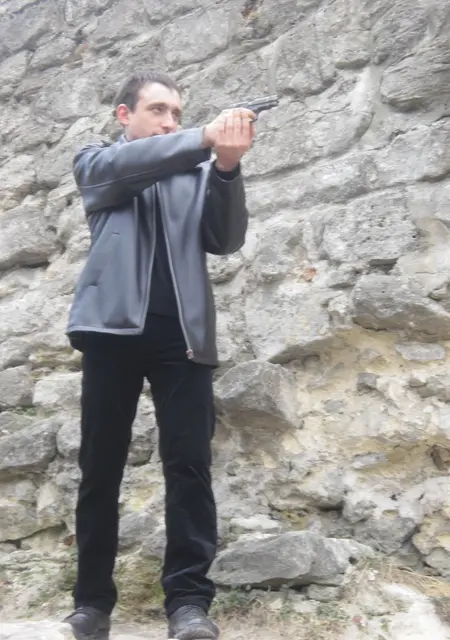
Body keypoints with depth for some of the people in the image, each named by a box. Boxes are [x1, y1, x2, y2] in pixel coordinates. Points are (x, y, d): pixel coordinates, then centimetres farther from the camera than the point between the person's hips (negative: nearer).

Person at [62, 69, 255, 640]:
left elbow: (226, 240, 7)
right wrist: (205, 138, -15)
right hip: (115, 323, -1)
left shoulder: (195, 173, 21)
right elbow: (125, 166, -4)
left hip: (182, 331, 1)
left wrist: (226, 166, -9)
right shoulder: (96, 162, 19)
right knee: (100, 465, 2)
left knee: (189, 462, -8)